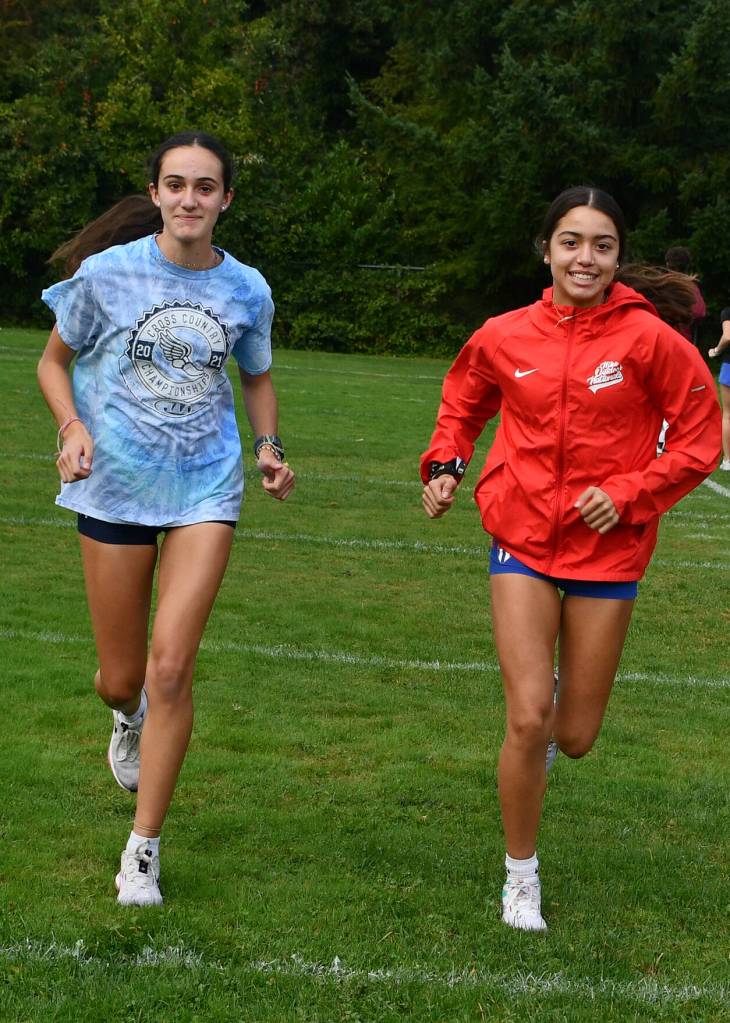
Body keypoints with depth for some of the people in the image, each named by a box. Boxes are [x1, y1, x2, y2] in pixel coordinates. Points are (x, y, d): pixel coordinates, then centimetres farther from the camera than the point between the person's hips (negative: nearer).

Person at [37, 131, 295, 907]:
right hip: (116, 487, 0)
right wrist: (72, 426, -12)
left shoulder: (246, 290, 1)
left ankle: (143, 850, 2)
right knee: (121, 678, 7)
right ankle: (129, 717, 49)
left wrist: (269, 447, 1)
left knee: (171, 668, -11)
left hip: (205, 488, 0)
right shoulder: (106, 272, -6)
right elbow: (54, 360, 7)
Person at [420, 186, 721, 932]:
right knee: (527, 719, -9)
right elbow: (463, 403, 18)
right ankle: (520, 877, 11)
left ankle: (558, 704, 47)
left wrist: (629, 492, -15)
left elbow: (700, 438, -3)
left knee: (574, 736, 7)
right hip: (524, 541, 0)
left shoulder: (648, 339, -10)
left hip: (607, 550, 0)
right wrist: (446, 465, 1)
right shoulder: (503, 338, -3)